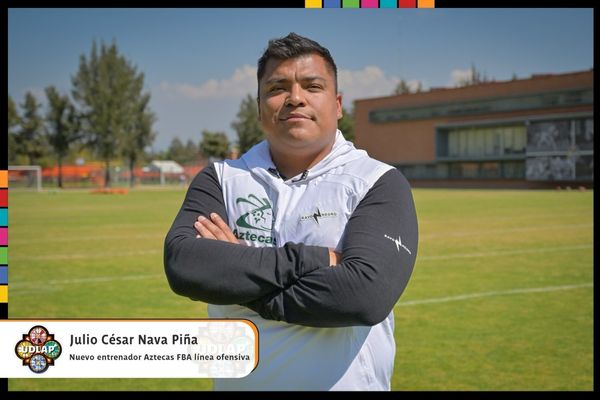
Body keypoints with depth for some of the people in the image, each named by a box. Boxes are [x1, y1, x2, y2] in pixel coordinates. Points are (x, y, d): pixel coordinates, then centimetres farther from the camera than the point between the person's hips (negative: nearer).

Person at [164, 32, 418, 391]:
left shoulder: (380, 184, -8)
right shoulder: (221, 179, 0)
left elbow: (367, 294, -24)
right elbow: (183, 264, -17)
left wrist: (236, 275, -17)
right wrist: (312, 260, -21)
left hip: (348, 382, -2)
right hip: (237, 382, 2)